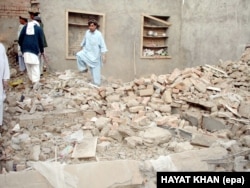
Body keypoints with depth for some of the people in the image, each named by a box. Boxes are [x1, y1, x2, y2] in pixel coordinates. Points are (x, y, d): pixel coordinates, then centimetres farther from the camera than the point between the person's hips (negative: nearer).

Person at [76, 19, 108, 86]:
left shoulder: (99, 34, -14)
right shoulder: (87, 32, -1)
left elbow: (102, 45, -12)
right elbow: (84, 41, 16)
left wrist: (103, 55, -17)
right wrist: (82, 47, 21)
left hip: (95, 54, -4)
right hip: (87, 52, 4)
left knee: (96, 70, 0)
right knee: (79, 55, -24)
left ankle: (96, 84, 14)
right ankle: (84, 68, -2)